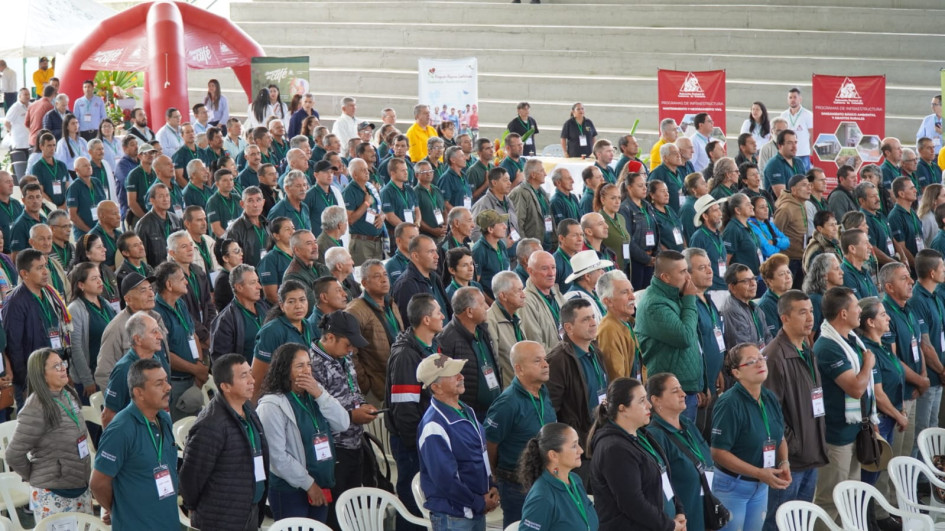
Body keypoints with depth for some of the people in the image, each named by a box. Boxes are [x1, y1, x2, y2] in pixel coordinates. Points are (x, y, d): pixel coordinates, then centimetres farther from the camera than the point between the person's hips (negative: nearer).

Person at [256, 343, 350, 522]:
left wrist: (320, 394, -11)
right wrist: (308, 483, -14)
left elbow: (343, 424, 1)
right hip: (290, 491, -7)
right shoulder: (272, 405, -14)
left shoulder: (315, 394, 9)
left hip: (320, 486, 7)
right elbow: (277, 456, -18)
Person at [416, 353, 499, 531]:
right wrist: (480, 503, -13)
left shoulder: (467, 412, 9)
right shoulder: (434, 426, -20)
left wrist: (491, 488, 2)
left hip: (478, 512, 8)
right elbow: (445, 479, -22)